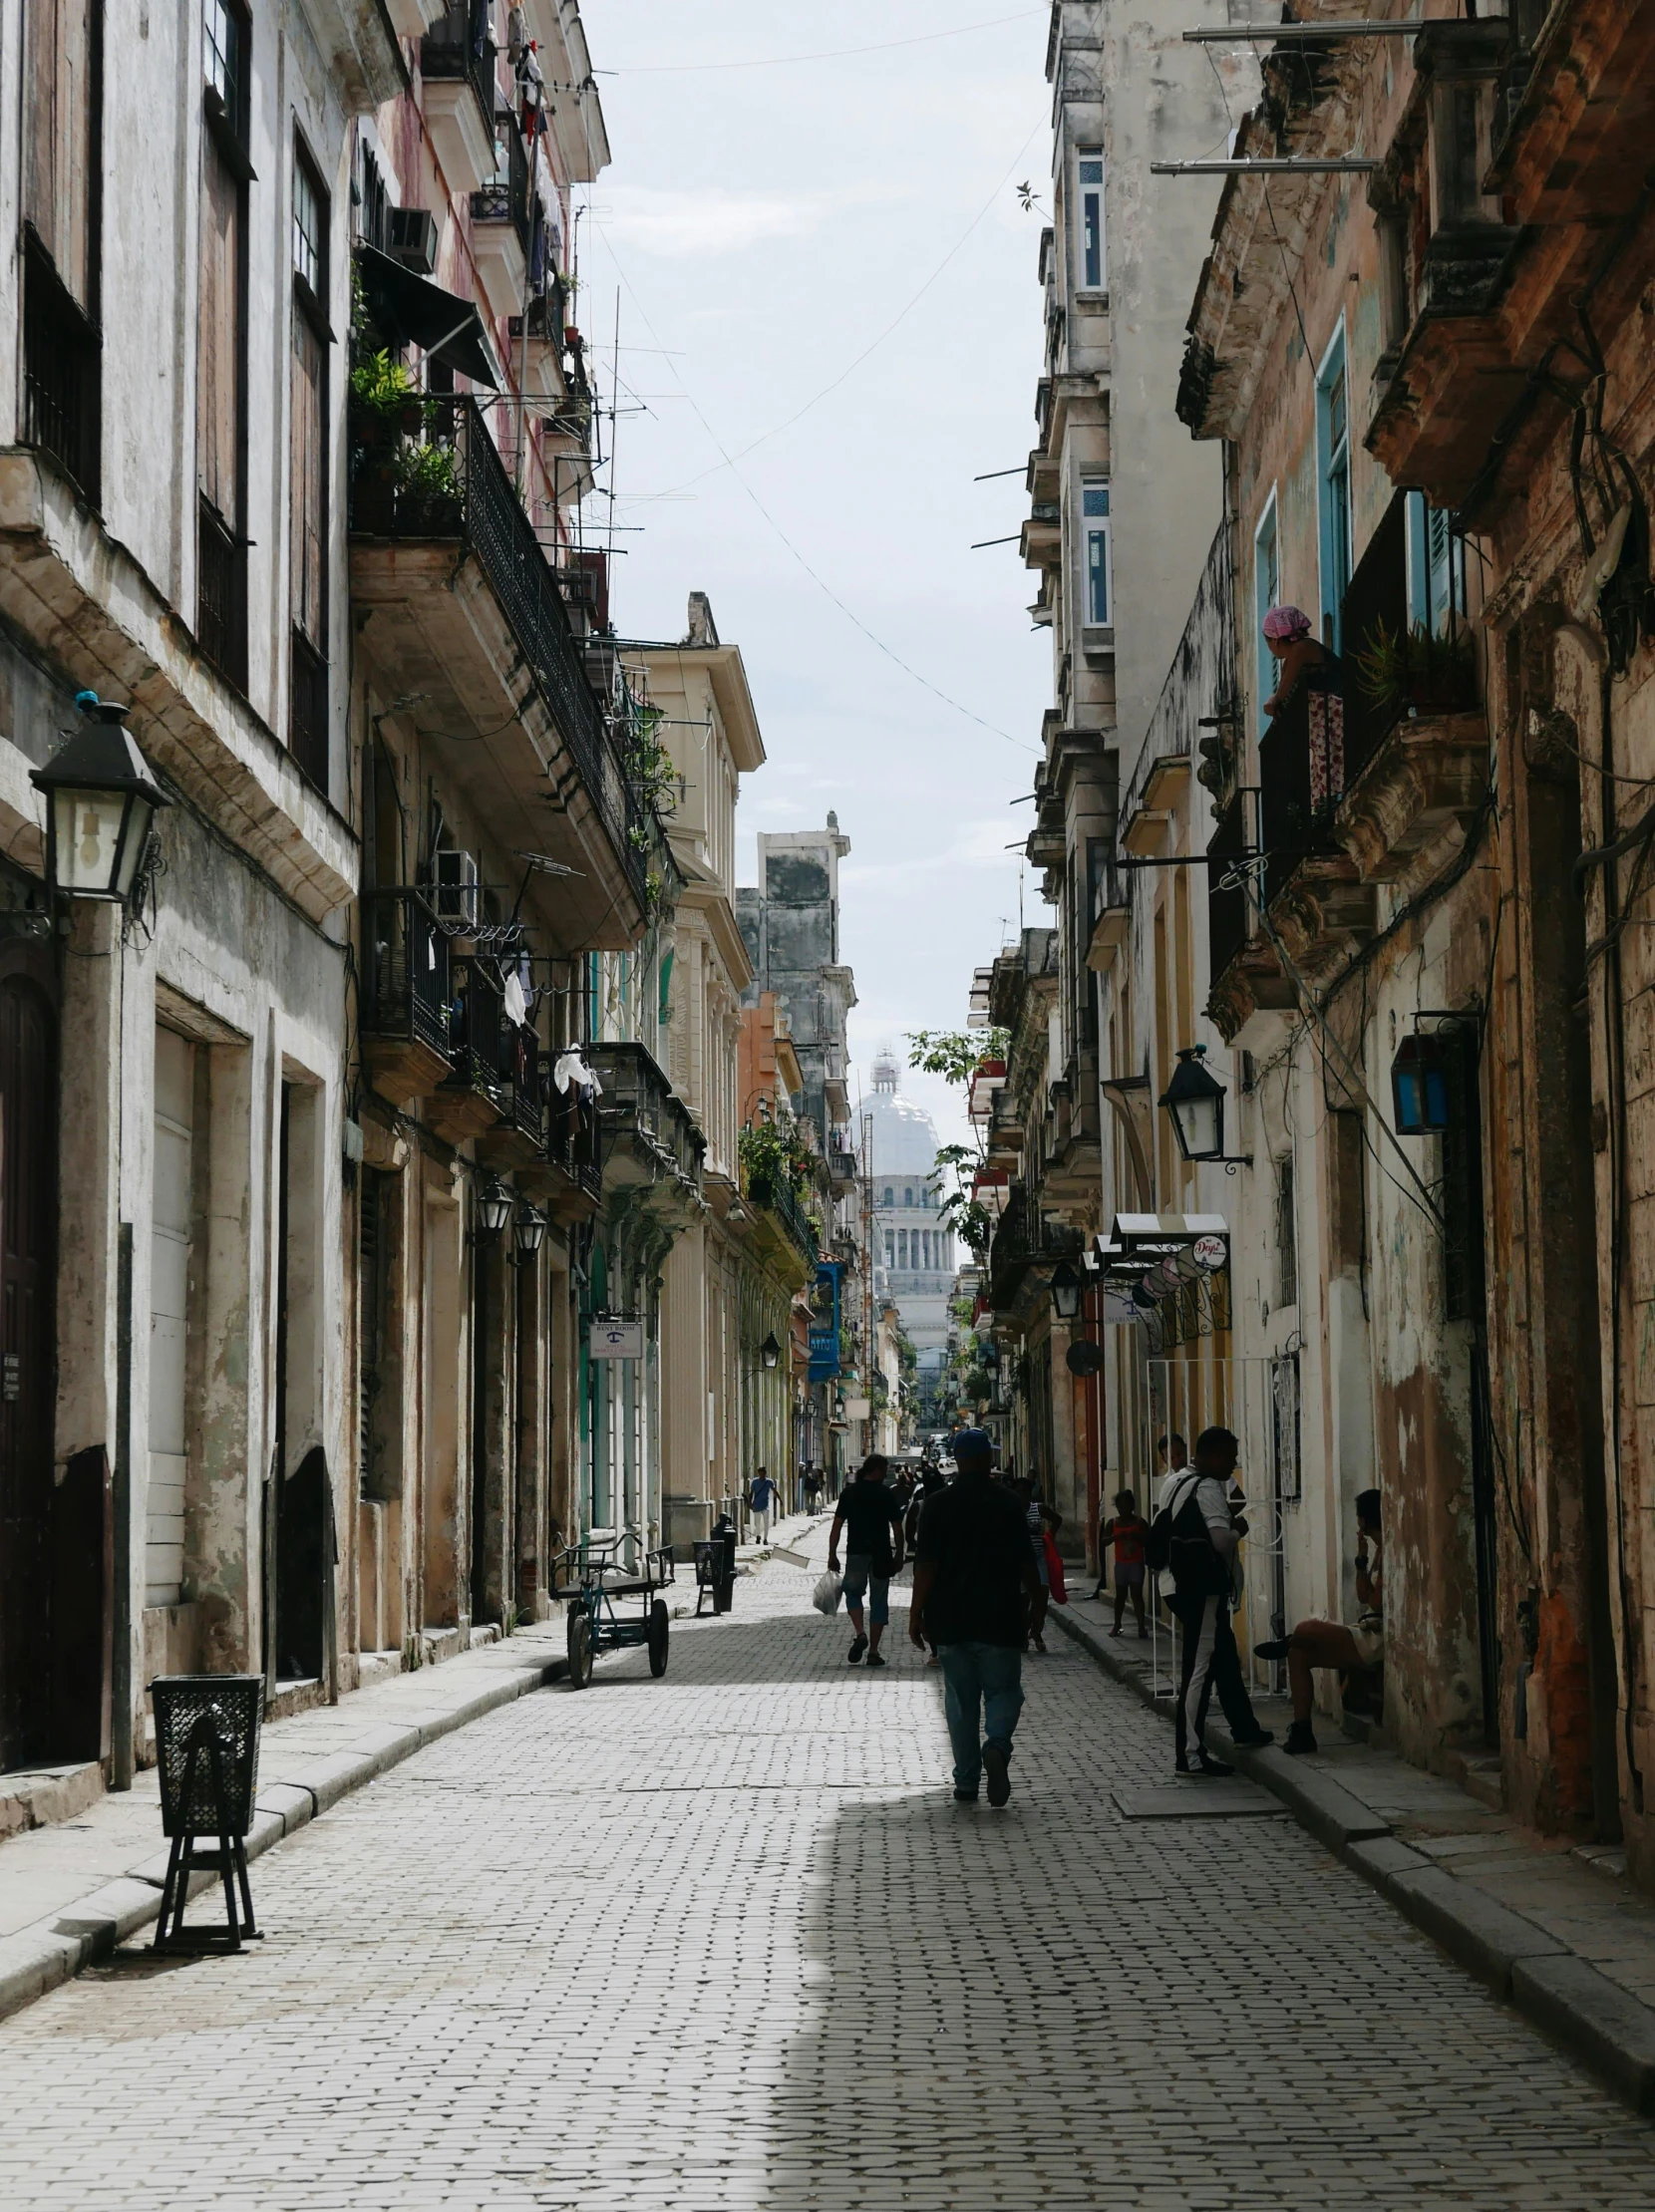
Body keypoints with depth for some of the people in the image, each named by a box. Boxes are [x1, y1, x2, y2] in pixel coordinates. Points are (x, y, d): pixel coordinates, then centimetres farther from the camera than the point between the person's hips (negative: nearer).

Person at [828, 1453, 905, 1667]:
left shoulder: (850, 1492, 0)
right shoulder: (886, 1494, -3)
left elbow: (837, 1525, -3)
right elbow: (897, 1528, -3)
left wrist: (832, 1555, 2)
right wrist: (899, 1556, 6)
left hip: (856, 1553, 1)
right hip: (881, 1554, -1)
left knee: (853, 1593, 19)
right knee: (878, 1600, 8)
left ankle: (860, 1633, -7)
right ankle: (873, 1651, 7)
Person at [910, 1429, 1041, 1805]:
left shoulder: (937, 1505, -2)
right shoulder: (1008, 1502, -3)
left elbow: (925, 1565, -5)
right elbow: (1025, 1560, 0)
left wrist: (917, 1612, 0)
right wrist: (1033, 1595, 15)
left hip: (950, 1618, 1)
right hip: (999, 1617, -1)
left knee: (960, 1699, 9)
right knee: (1003, 1690, 6)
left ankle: (967, 1782, 10)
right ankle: (997, 1746, -24)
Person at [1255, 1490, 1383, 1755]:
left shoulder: (1388, 1550, -14)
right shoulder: (1379, 1550, 16)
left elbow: (1377, 1602, -20)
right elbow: (1364, 1597, 16)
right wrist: (1361, 1559, 9)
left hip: (1377, 1639, -11)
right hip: (1367, 1636, 11)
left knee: (1306, 1630, -24)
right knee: (1299, 1653, 5)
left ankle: (1287, 1643, 12)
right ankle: (1302, 1730, 1)